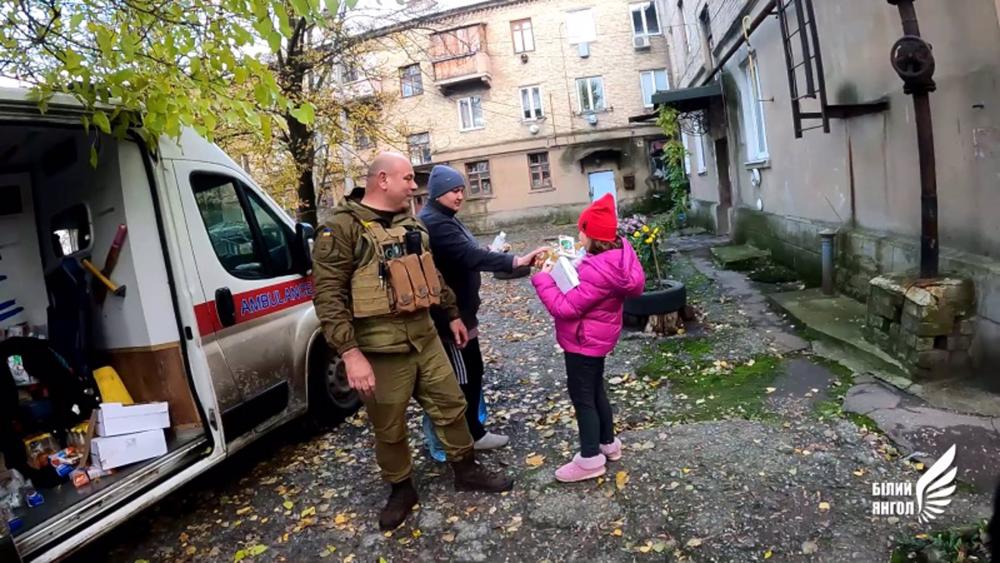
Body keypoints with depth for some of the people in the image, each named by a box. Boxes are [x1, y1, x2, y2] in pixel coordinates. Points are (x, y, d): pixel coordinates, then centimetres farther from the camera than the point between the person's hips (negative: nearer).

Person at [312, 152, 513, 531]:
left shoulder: (411, 224, 11)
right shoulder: (342, 228, -13)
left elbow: (431, 274, 22)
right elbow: (328, 296, -18)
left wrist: (452, 315, 24)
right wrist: (350, 353, -24)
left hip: (425, 337, 7)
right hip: (380, 349, -6)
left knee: (450, 405, 16)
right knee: (389, 429, 10)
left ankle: (467, 471, 36)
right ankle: (401, 490, 33)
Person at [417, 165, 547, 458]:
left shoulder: (443, 219, 14)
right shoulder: (434, 222, -21)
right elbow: (469, 255, -34)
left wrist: (493, 253, 7)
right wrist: (515, 261, -42)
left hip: (457, 309, 11)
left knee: (471, 372, 17)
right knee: (462, 377, -1)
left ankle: (472, 433, 29)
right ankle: (470, 436, 12)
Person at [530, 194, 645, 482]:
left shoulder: (598, 271, -32)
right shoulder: (617, 254, -3)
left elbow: (565, 307, -28)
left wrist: (543, 278, -19)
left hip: (584, 340, -10)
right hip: (596, 336, 10)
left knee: (582, 396, 4)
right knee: (595, 390, 23)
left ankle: (590, 460, 17)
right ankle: (608, 443, 39)